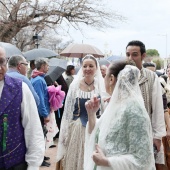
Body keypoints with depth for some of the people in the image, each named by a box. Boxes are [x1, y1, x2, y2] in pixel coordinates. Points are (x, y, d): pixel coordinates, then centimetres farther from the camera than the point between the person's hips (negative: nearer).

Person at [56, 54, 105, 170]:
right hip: (77, 129, 0)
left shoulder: (102, 85, -3)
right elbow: (68, 110, 2)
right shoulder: (74, 85, -2)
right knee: (75, 160, 10)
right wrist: (65, 132, 3)